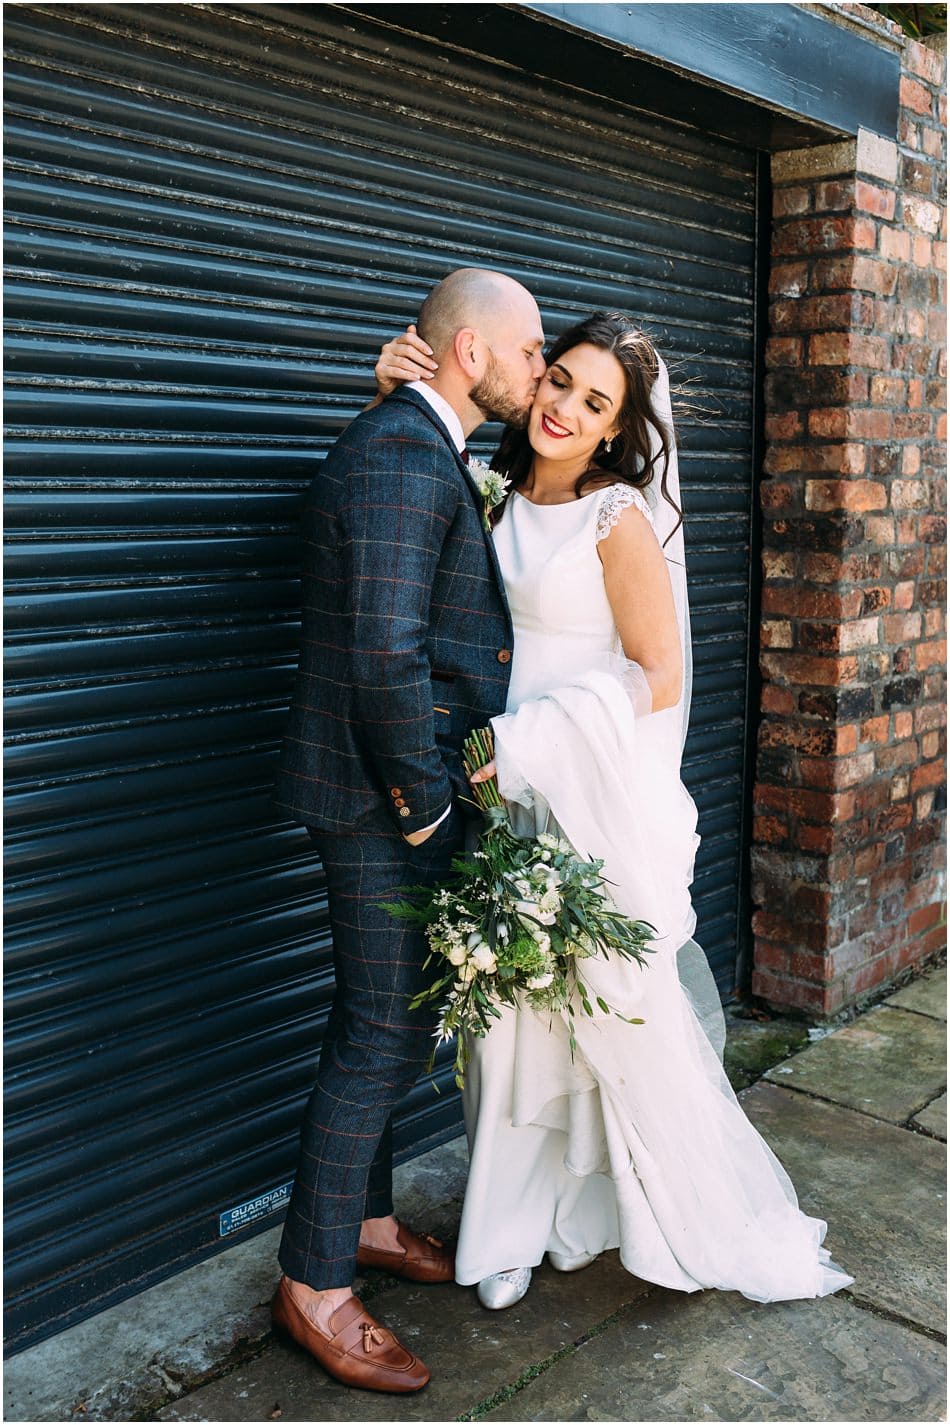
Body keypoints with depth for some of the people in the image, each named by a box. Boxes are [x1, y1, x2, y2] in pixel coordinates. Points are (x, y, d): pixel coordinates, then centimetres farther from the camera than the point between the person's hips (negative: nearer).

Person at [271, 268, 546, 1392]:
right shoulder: (401, 454, -19)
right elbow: (385, 651, -29)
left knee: (379, 1023, 20)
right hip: (381, 797, -10)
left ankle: (364, 1221, 38)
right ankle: (314, 1287, 18)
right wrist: (425, 805, -19)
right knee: (383, 1037, 1)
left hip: (404, 794, 10)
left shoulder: (422, 450, 15)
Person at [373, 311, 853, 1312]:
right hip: (508, 792, 5)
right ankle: (523, 1220, 32)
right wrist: (394, 392, -3)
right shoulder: (497, 499, 4)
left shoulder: (618, 518, -12)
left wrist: (523, 744, -20)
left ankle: (714, 1223, 31)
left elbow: (656, 682, -14)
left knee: (618, 1011, 6)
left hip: (598, 798, -5)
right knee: (514, 1008, 12)